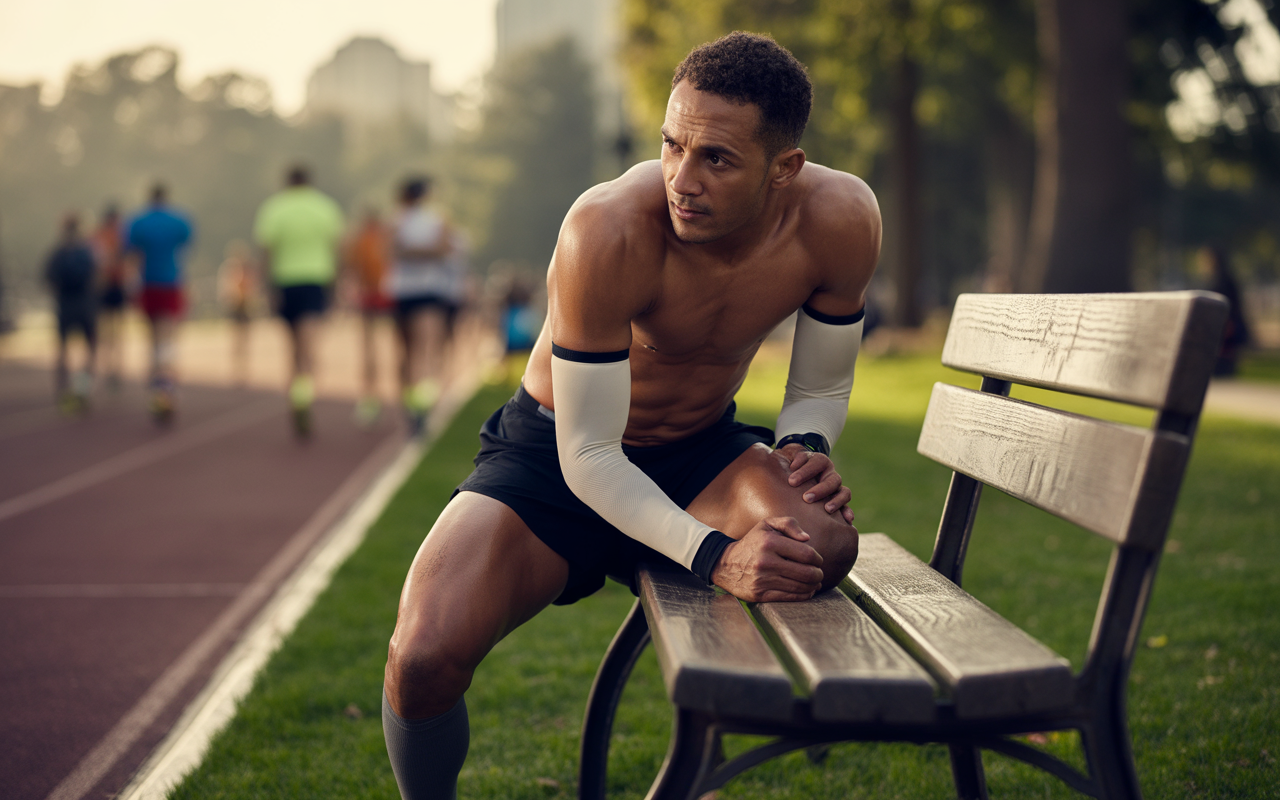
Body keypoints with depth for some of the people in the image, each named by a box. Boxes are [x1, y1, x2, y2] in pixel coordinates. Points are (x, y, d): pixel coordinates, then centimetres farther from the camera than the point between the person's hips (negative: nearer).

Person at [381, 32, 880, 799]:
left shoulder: (841, 219, -17)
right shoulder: (609, 232, -31)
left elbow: (821, 388, 0)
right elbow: (589, 455, -25)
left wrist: (803, 448, -22)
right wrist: (713, 556, -37)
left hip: (698, 453, 3)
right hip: (554, 458, -3)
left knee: (826, 543, -32)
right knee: (423, 660, -29)